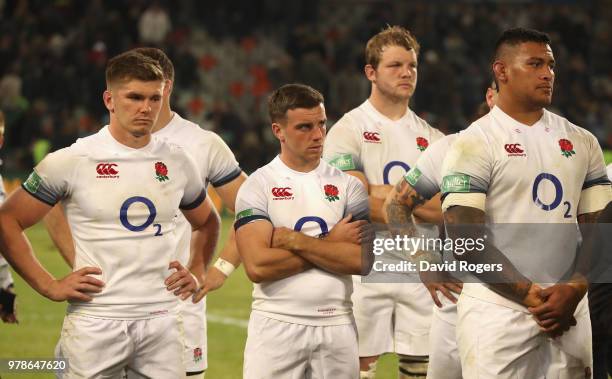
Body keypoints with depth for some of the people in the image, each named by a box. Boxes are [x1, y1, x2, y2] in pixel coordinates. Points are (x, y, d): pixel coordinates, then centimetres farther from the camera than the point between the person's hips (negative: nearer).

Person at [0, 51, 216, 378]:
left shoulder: (177, 163, 9)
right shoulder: (71, 161, -4)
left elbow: (205, 222, 28)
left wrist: (197, 273, 12)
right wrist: (49, 286, -5)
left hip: (162, 320, 4)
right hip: (96, 322, -4)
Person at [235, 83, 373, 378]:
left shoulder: (347, 185, 6)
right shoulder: (258, 186, -2)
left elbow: (364, 260, -7)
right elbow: (257, 266, -15)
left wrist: (294, 240, -12)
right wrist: (329, 244, -9)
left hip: (337, 324, 2)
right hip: (277, 323, -2)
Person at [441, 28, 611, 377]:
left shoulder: (582, 142, 11)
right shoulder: (475, 144, -4)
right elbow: (465, 241, -10)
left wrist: (574, 291, -8)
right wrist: (528, 294, -14)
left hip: (570, 307, 4)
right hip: (498, 308, -4)